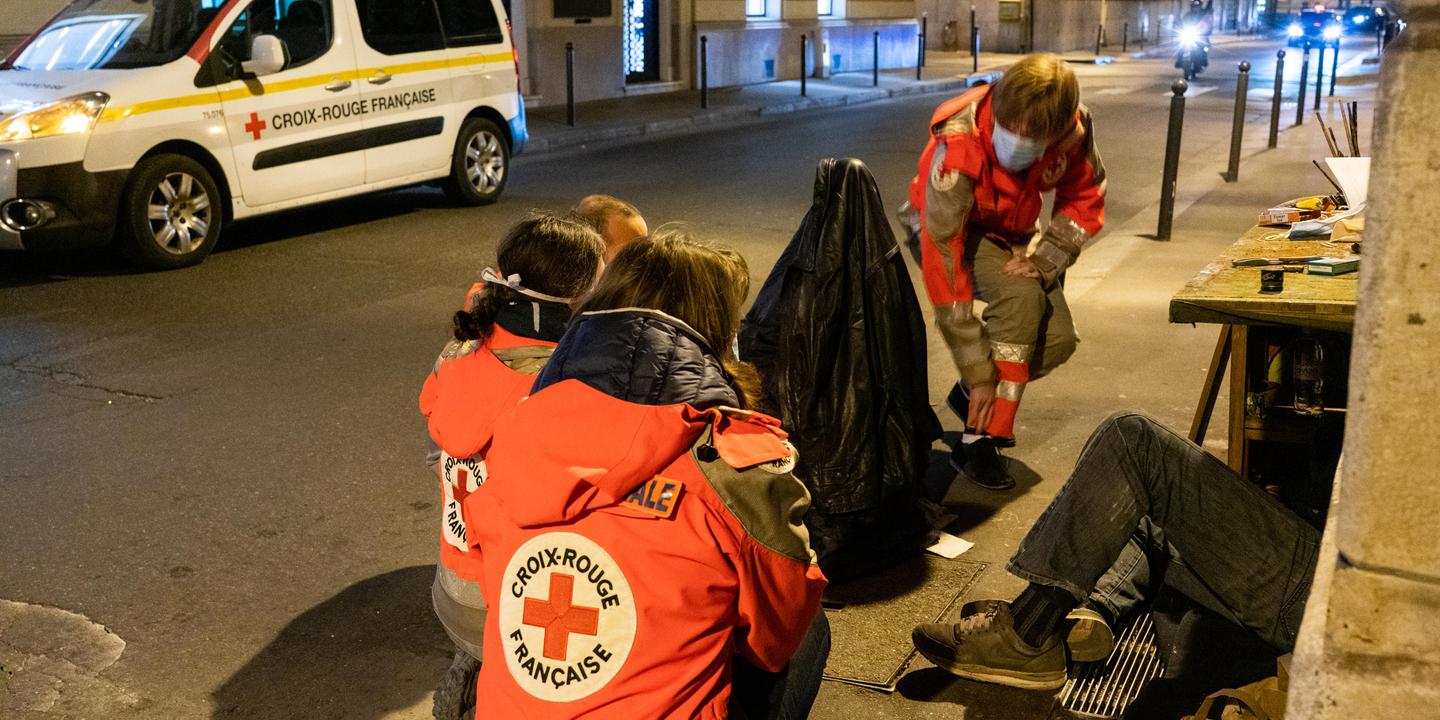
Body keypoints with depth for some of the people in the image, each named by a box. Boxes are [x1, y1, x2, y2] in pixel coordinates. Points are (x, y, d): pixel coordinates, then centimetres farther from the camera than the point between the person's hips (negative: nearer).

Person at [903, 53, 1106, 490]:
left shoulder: (1074, 128, -24)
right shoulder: (957, 148, -37)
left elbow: (1084, 199, -5)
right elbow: (943, 259, -36)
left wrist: (1044, 261, -24)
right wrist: (978, 373, -35)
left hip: (1010, 233, 5)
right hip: (950, 228, -5)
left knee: (1058, 338, -12)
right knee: (1020, 295, -32)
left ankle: (972, 398, 16)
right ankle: (979, 440, -23)